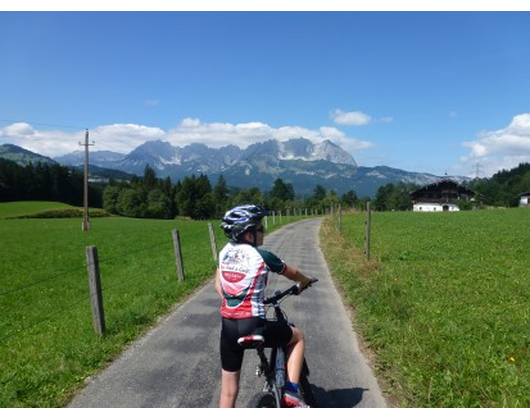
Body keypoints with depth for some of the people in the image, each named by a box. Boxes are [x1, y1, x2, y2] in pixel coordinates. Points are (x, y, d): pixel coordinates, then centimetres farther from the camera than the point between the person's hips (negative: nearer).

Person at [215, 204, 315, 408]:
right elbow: (293, 273, 7)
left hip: (228, 328, 6)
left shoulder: (225, 252, 5)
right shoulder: (262, 256, -10)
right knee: (298, 336, 22)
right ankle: (291, 393, 17)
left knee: (228, 390, 18)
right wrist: (305, 281, 28)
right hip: (253, 326, -5)